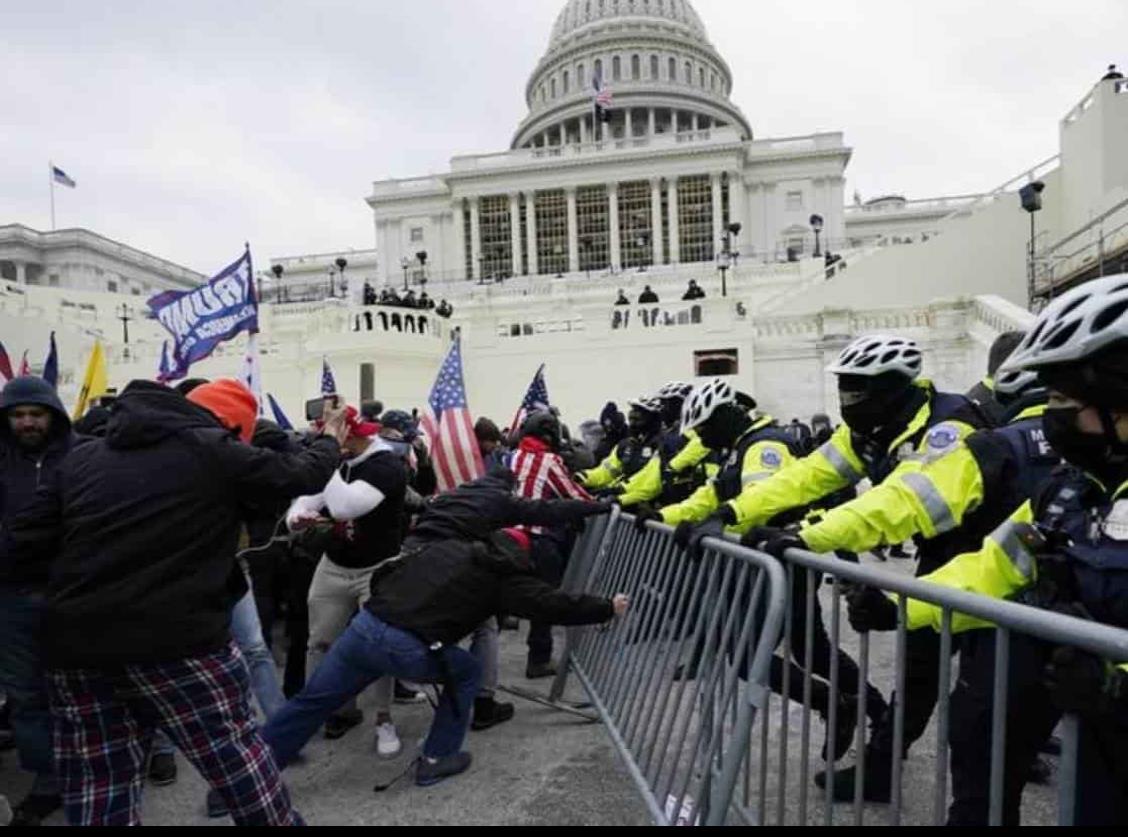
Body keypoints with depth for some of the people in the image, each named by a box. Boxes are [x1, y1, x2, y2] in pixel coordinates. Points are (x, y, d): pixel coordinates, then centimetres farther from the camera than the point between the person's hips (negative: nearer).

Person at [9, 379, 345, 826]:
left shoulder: (82, 456, 11)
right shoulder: (214, 451, -4)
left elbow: (24, 543, 11)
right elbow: (301, 474, 5)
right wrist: (330, 438, 24)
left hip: (76, 646, 5)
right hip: (178, 641, -5)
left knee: (98, 785, 15)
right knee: (234, 754, 13)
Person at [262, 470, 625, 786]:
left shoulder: (443, 546, 18)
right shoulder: (506, 574, 6)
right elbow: (555, 605, 9)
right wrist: (608, 608, 18)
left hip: (365, 625, 5)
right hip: (409, 650, -4)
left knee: (312, 701, 20)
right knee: (466, 672, 23)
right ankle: (435, 759, 28)